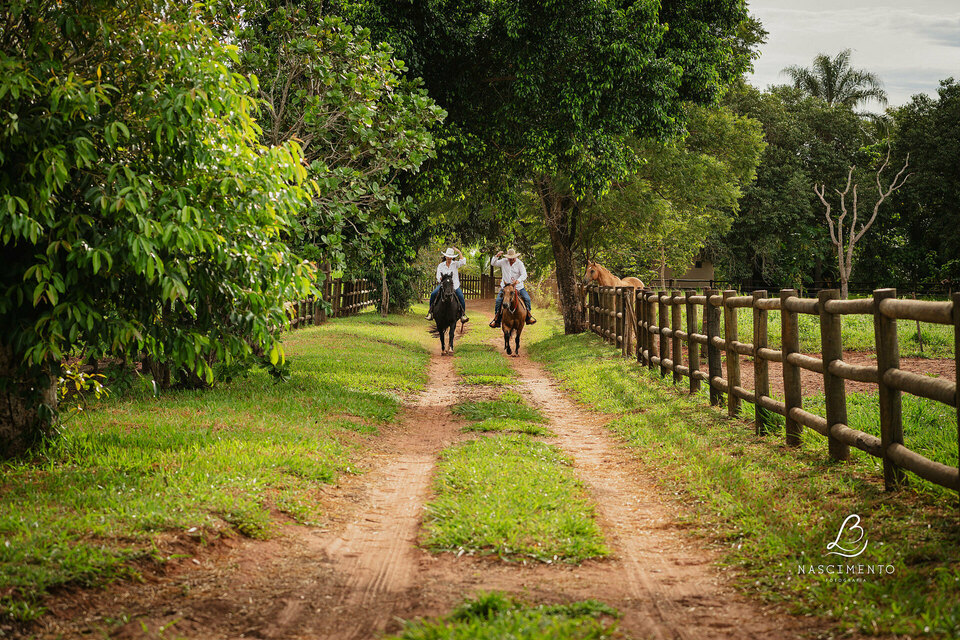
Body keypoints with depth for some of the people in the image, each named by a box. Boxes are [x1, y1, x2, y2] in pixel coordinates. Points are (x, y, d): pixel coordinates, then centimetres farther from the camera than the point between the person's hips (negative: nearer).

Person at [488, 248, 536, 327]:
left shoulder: (519, 263, -4)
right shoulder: (503, 262, 2)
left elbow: (524, 275, -11)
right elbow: (493, 264, 1)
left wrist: (517, 281, -30)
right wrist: (497, 256, -16)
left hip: (518, 286, 0)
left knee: (527, 298, -13)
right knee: (498, 300, -18)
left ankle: (529, 316, 5)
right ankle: (496, 319, -10)